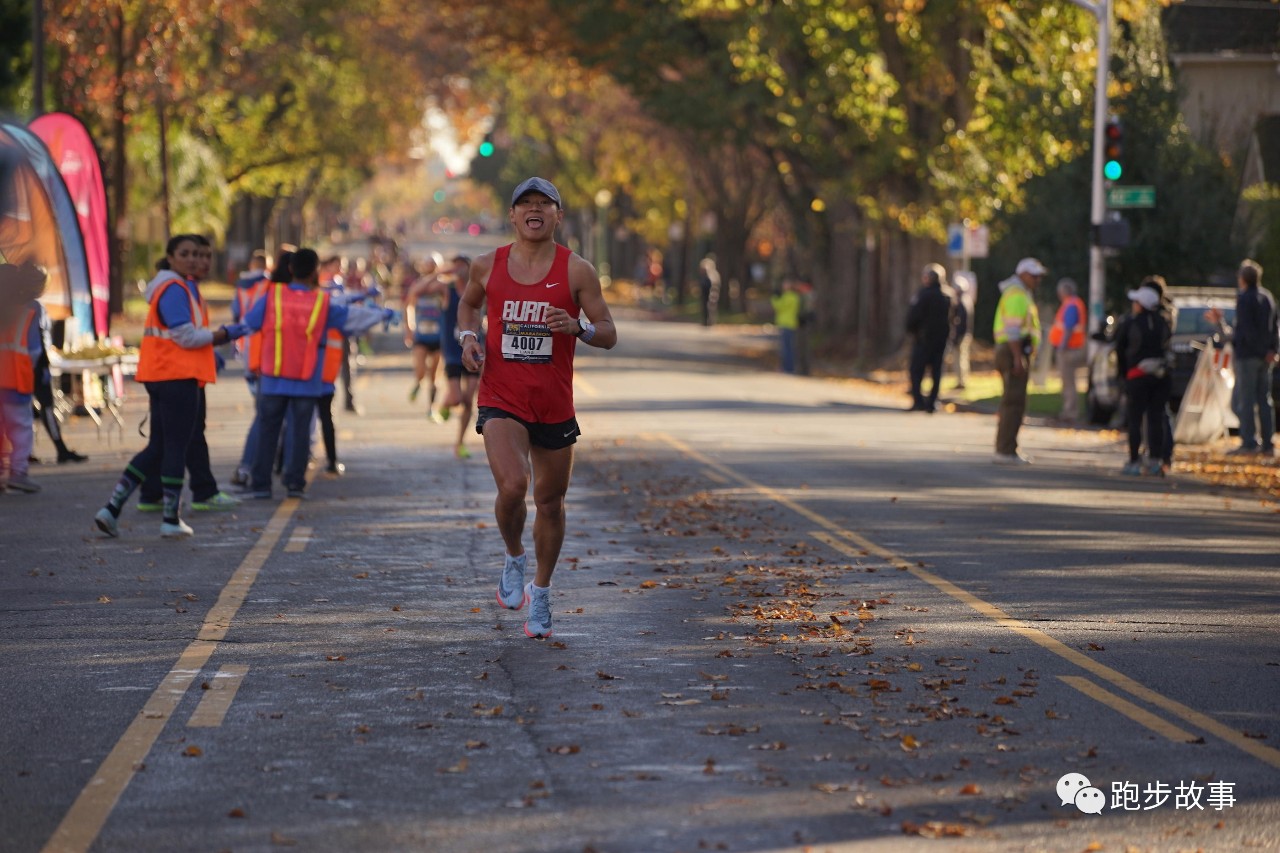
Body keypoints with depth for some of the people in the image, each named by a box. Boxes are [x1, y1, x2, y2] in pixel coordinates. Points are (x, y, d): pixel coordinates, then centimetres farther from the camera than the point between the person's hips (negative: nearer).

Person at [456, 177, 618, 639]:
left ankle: (540, 593, 32)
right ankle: (514, 558, 8)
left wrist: (578, 327, -22)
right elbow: (468, 303, 22)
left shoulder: (577, 271, -3)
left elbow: (609, 334, -1)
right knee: (512, 486, -23)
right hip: (501, 402, -1)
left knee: (550, 502, 11)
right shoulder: (488, 266, 1)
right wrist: (468, 336, 2)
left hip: (555, 406, 1)